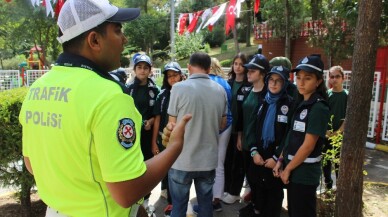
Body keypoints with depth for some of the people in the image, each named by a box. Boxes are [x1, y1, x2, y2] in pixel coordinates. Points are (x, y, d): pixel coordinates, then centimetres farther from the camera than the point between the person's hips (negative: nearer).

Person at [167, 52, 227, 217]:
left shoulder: (179, 88, -13)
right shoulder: (220, 90, -1)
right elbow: (222, 125, 9)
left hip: (182, 159, -3)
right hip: (209, 159, 4)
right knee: (206, 203, 18)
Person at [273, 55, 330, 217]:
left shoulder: (319, 108, -17)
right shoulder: (301, 104, 8)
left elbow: (308, 145, -19)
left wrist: (287, 169, -12)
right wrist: (281, 160, 4)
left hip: (305, 173, -8)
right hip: (294, 170, 8)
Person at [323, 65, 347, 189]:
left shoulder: (347, 95, -2)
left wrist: (338, 132, -14)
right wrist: (325, 130, -13)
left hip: (340, 136, -2)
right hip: (325, 135, 2)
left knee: (339, 163, 4)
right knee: (325, 161, 11)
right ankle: (327, 184, 27)